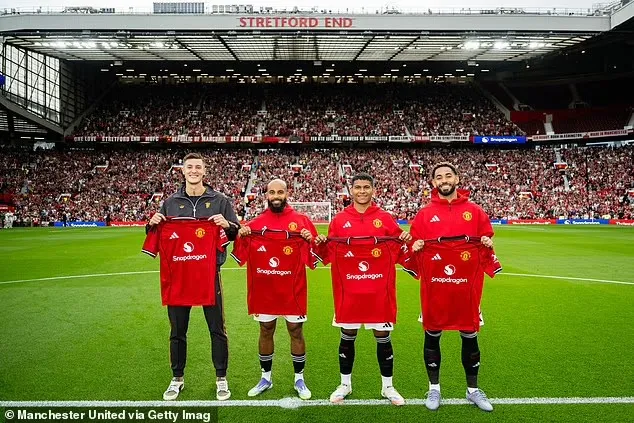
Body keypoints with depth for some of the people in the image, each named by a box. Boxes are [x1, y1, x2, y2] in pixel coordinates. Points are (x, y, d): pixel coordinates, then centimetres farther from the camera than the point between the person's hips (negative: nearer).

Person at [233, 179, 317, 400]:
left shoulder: (301, 221, -1)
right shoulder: (255, 223, 3)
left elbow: (314, 255, 0)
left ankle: (299, 379, 24)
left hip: (292, 289, -1)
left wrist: (311, 240, -20)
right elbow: (243, 256, 3)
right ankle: (265, 378, 30)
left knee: (296, 331, 8)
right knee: (266, 331, 13)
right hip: (264, 289, 2)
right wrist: (241, 237, -15)